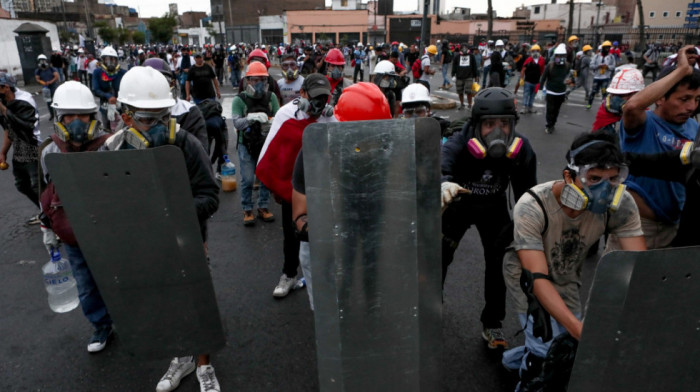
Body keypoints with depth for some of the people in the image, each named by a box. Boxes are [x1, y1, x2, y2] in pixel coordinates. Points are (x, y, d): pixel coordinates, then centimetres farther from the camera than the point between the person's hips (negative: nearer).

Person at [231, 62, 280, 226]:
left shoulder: (271, 97, -2)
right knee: (247, 180, 2)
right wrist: (251, 118, -39)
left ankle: (263, 207, 28)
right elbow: (236, 123, -22)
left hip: (266, 144, 3)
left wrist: (271, 124, -30)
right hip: (246, 146, -3)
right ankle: (247, 210, 19)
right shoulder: (240, 100, -10)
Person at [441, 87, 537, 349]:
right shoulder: (459, 143, -35)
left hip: (494, 208, 2)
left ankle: (492, 325, 19)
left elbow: (526, 192, -13)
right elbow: (441, 165, -56)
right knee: (439, 256, 1)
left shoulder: (521, 150, -25)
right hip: (459, 204, -2)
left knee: (499, 263, -2)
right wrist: (443, 183, -80)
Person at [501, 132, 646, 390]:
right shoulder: (531, 207, -35)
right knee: (548, 345, -18)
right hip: (527, 275, -4)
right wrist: (579, 328, -48)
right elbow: (538, 278, -37)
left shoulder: (620, 205, -24)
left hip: (567, 278, 5)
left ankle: (515, 359, 40)